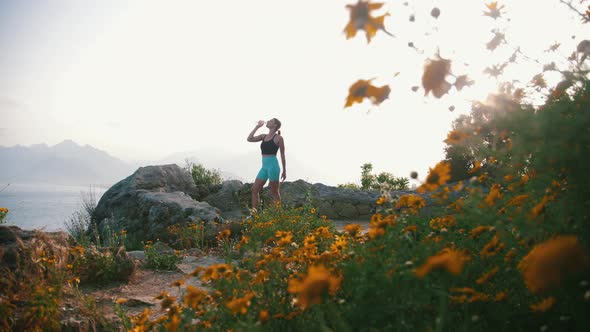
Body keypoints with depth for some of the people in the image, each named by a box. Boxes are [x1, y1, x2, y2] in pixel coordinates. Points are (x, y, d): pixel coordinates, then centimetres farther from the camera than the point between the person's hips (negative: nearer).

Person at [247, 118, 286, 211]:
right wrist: (257, 126, 6)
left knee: (274, 192, -1)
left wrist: (284, 171, -2)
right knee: (254, 189, 3)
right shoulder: (263, 136, 14)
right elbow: (250, 139, 5)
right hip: (264, 167, 7)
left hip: (273, 166, -7)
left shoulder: (278, 138, -3)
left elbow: (282, 155, -1)